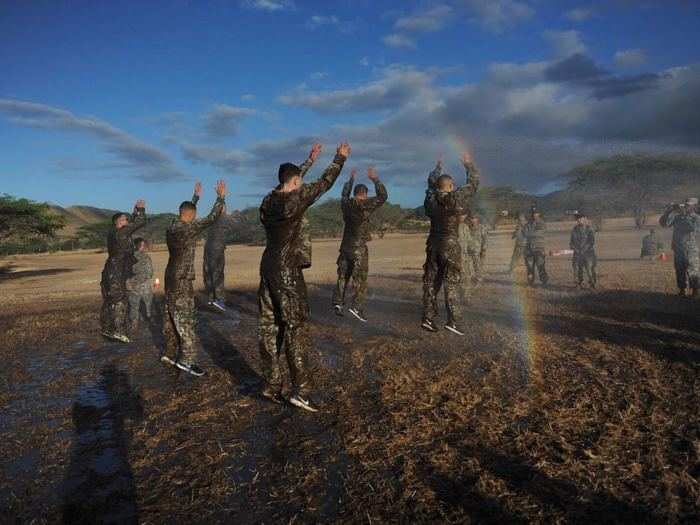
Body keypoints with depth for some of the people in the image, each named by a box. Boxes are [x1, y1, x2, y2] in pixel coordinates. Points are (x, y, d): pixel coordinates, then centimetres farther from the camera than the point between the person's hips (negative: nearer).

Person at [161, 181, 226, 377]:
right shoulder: (189, 229, -16)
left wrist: (196, 197, 36)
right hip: (182, 280, -9)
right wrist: (221, 197, -2)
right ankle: (186, 359, -6)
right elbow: (212, 218, -14)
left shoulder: (171, 227, 8)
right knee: (185, 318, -6)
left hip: (171, 277, 9)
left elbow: (185, 214, 27)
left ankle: (170, 353, 23)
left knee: (171, 316, 14)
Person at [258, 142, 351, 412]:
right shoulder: (296, 199, -12)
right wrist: (340, 158, 15)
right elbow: (324, 183, 0)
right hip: (287, 270, -8)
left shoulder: (268, 201, 6)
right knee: (295, 326, -5)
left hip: (268, 266, 8)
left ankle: (271, 385, 18)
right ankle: (300, 390, -4)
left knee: (269, 326, 10)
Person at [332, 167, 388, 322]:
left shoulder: (346, 203, 6)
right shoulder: (364, 204, -11)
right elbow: (383, 197, -5)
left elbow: (344, 194, 29)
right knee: (360, 277, -3)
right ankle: (357, 306, -9)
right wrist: (375, 179, 3)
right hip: (359, 247, -6)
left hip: (345, 245, 6)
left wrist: (351, 179, 37)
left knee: (343, 275, 13)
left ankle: (338, 301, 6)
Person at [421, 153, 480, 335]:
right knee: (451, 282, -3)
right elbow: (473, 183, 4)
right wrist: (468, 164, 19)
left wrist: (438, 168, 39)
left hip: (433, 243, 5)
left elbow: (431, 182, 24)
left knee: (431, 281, 9)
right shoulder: (456, 198, -9)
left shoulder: (430, 198, 3)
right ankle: (453, 320, -8)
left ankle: (428, 318, 9)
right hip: (450, 244, -5)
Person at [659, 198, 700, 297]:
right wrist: (669, 211, -9)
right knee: (680, 271, 9)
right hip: (677, 249, 4)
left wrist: (685, 215, -21)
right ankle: (682, 290, 17)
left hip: (690, 250, -4)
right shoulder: (677, 217, 8)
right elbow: (663, 223, 1)